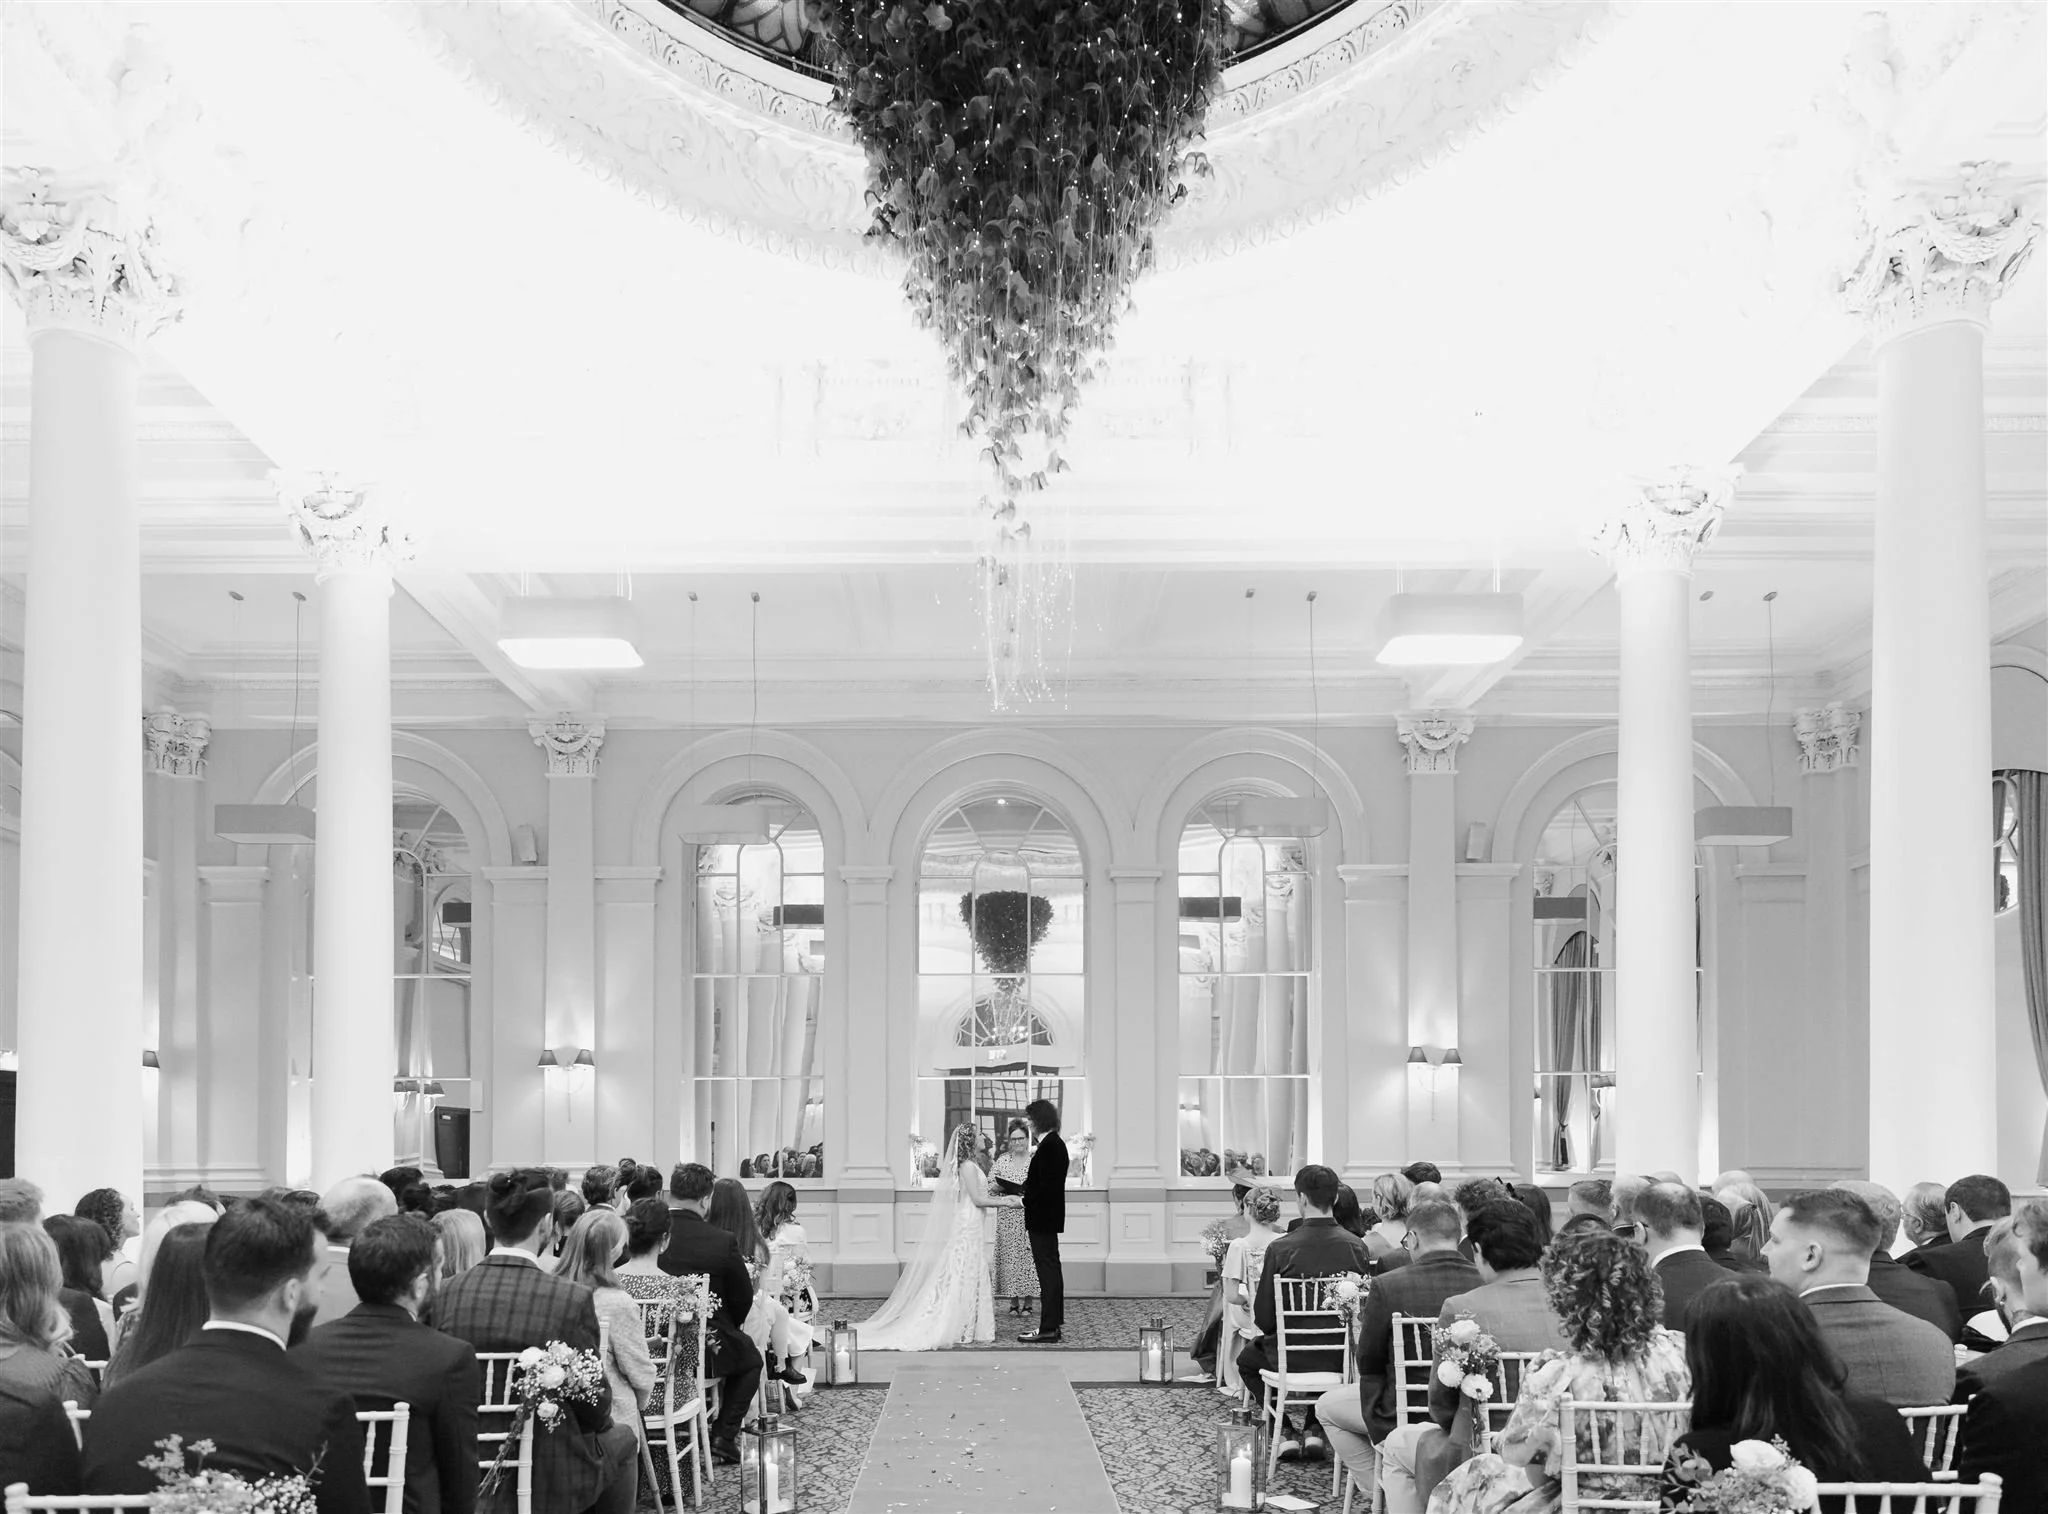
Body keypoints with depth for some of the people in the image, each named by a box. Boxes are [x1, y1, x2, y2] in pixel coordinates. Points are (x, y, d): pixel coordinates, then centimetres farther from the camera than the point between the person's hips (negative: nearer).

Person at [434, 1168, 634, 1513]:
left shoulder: (445, 1295, -10)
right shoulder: (573, 1300, -21)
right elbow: (594, 1406, -12)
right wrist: (602, 1421, 12)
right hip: (553, 1479, -4)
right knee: (622, 1440, 30)